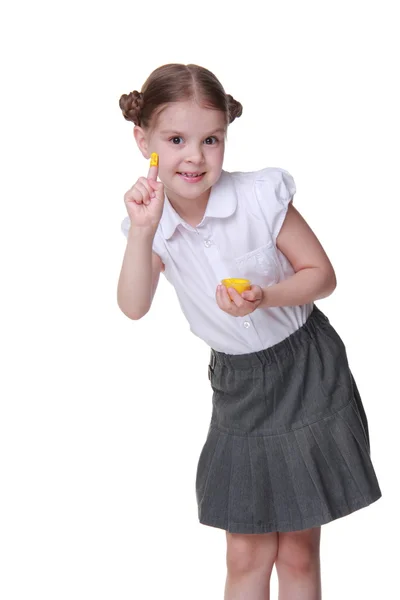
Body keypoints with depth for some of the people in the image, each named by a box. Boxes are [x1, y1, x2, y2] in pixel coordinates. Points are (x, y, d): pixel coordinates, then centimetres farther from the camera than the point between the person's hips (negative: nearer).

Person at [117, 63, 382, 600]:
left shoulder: (261, 197, -18)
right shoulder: (155, 223, -7)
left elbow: (322, 274, -11)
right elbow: (134, 307, -19)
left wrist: (266, 297, -29)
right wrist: (142, 229, -30)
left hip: (307, 372, -3)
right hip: (238, 384, 3)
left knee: (298, 551, 7)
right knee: (245, 554, 9)